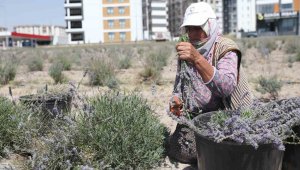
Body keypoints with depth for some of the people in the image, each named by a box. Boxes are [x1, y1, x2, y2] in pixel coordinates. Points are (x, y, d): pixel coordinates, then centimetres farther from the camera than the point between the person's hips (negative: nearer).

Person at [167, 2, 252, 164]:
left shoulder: (225, 48, -13)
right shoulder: (187, 49, 6)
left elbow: (227, 87, -32)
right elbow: (179, 83, 18)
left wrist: (197, 59, -42)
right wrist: (176, 99, -6)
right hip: (193, 115, 5)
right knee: (179, 150, -13)